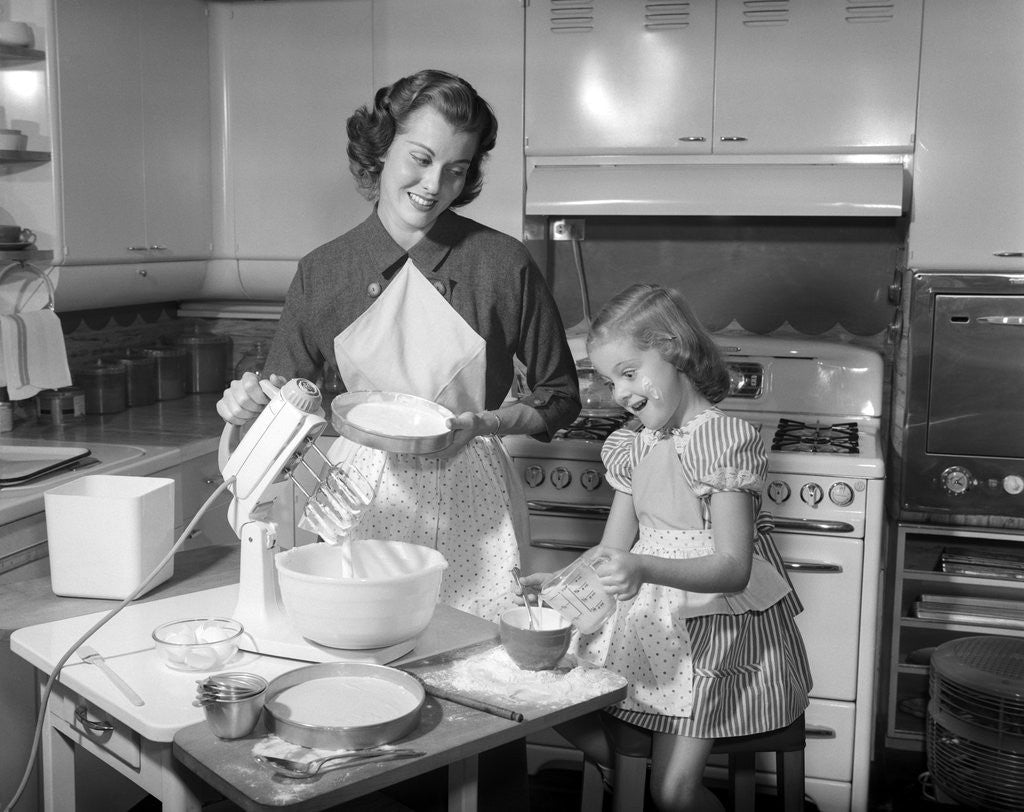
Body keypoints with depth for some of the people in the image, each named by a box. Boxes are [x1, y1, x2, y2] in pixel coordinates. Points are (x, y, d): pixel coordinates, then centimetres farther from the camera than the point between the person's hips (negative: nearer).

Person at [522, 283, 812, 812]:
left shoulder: (726, 440, -17)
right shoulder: (634, 447, 5)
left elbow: (734, 567, -23)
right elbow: (613, 549, 10)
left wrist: (645, 569, -37)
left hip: (721, 626, -7)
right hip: (652, 622, 7)